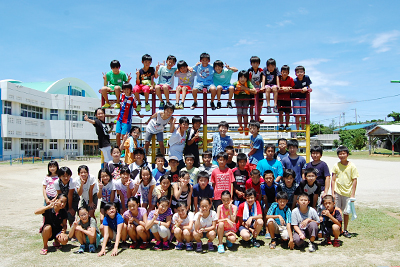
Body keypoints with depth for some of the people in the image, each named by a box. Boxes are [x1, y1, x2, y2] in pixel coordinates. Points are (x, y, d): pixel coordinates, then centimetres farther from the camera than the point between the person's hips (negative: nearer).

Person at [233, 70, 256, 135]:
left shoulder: (248, 83, -15)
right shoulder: (235, 83, -11)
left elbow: (255, 91, -26)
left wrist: (245, 88, -27)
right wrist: (236, 89, -25)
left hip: (246, 99, -1)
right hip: (238, 99, 1)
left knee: (244, 111, -18)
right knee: (239, 111, -20)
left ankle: (246, 127, -6)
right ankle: (240, 126, -10)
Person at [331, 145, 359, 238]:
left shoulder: (352, 166, -3)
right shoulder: (336, 166, 2)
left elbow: (354, 180, -2)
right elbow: (333, 180, 4)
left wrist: (353, 194, -6)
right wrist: (332, 193, -1)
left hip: (347, 193, -1)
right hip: (337, 192, 1)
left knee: (346, 212, 6)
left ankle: (345, 230, 20)